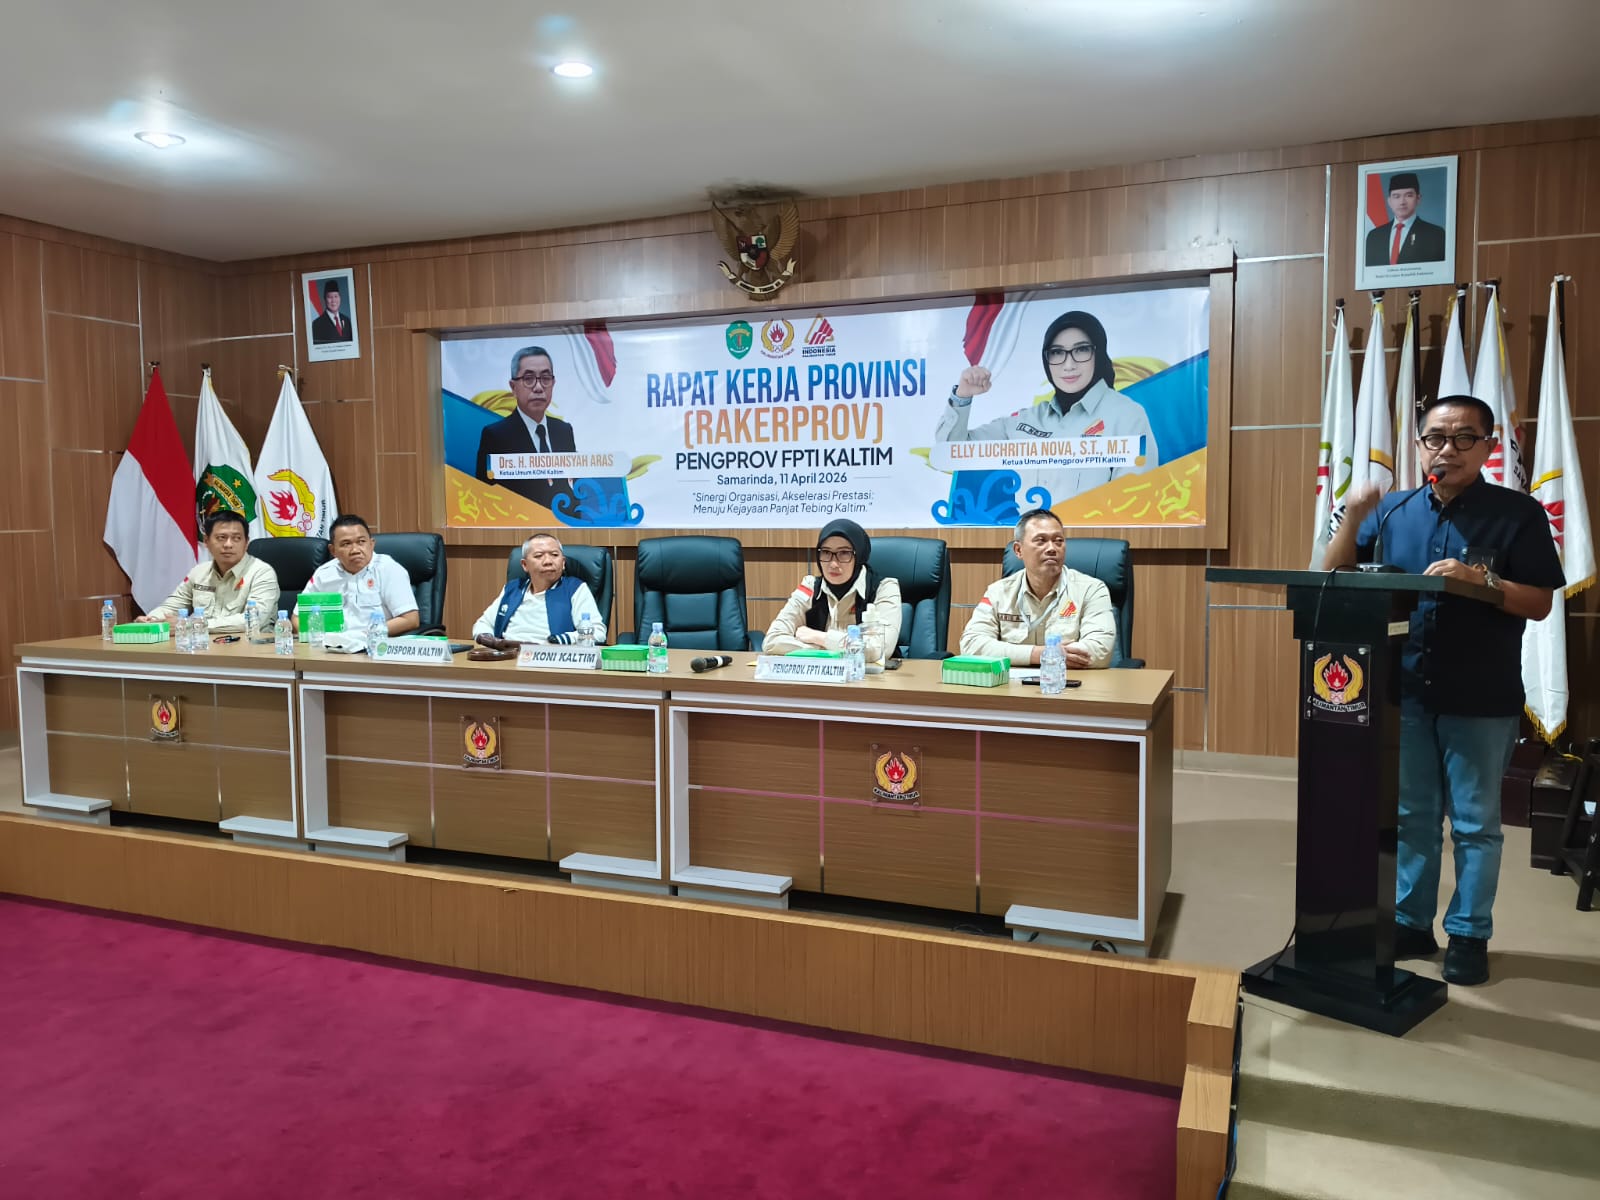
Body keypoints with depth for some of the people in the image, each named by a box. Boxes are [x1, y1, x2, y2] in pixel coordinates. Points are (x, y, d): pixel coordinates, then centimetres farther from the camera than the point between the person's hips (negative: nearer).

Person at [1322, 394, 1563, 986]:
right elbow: (1333, 575, 2)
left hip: (1481, 700, -3)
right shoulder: (1393, 510, 4)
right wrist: (1353, 517, -13)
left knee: (1474, 824, 8)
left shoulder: (1518, 513, -4)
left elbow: (1539, 603, -6)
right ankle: (1410, 923, 26)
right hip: (1406, 693, 3)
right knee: (1411, 818, 14)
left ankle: (1469, 935, 21)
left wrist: (1480, 580, -22)